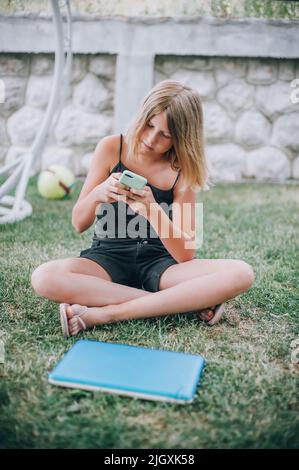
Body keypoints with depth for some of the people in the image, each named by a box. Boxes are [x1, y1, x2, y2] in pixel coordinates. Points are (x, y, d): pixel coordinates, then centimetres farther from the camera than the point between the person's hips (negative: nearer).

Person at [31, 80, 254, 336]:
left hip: (160, 262, 0)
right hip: (109, 258, 1)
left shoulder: (182, 171, -4)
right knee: (44, 278, -31)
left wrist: (152, 210, -27)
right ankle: (190, 303, -22)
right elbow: (79, 224, 0)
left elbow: (186, 255, -10)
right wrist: (97, 194, -23)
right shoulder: (112, 148, -4)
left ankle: (105, 313, -26)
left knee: (240, 274, -25)